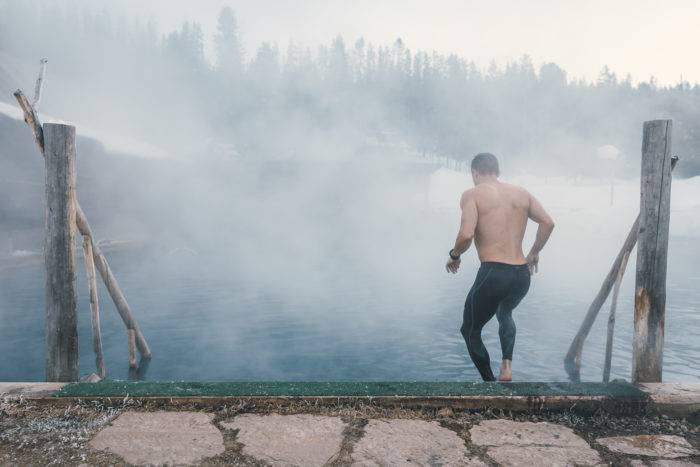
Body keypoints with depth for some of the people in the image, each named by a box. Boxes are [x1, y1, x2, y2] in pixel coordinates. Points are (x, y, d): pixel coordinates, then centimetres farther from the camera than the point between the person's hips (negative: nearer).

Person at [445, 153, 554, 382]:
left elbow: (466, 234, -16)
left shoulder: (472, 194, -3)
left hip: (493, 274, -6)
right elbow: (548, 222, 5)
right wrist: (534, 253, 18)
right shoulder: (521, 193, 13)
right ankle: (507, 364, 21)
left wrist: (454, 255, 2)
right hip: (522, 275, 6)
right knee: (505, 313, 37)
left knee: (470, 331, 18)